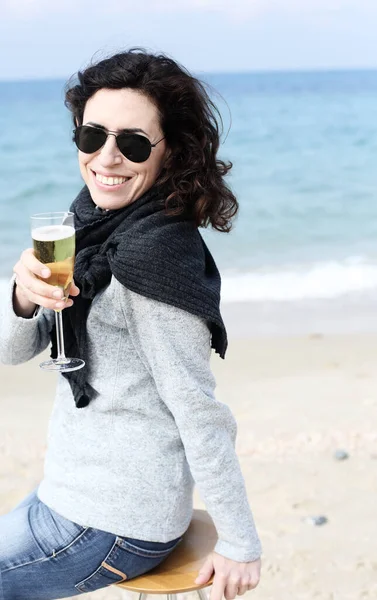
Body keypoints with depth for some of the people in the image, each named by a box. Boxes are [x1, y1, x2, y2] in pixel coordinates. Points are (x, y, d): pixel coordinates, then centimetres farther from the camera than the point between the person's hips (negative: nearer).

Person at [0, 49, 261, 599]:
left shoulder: (153, 254, -25)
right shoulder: (95, 226, 3)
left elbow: (198, 410, -22)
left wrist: (239, 546, -15)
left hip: (112, 527, -8)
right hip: (76, 493, 8)